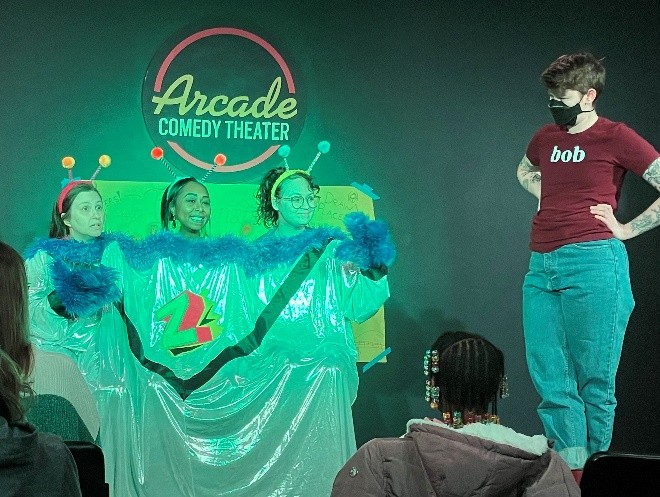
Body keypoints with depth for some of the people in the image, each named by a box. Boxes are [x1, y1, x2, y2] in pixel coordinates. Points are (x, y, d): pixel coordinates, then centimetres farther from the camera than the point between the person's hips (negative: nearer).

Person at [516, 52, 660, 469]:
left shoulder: (616, 138, -2)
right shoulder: (546, 138, 15)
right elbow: (525, 172, 38)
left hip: (591, 262, -6)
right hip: (542, 266, 7)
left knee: (593, 383, -1)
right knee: (550, 378, 5)